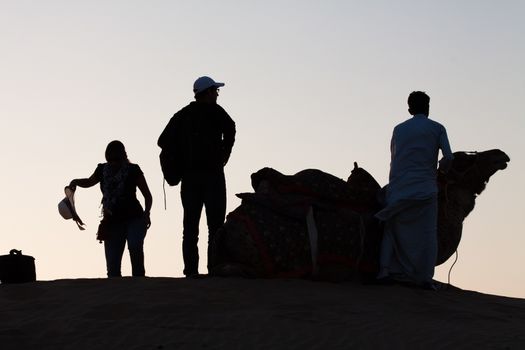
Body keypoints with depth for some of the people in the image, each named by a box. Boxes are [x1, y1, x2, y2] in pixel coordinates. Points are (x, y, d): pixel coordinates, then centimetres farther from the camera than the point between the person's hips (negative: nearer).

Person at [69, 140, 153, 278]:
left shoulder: (133, 170, -3)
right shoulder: (103, 170, 7)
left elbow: (147, 195, 1)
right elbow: (89, 182, 28)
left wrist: (146, 212, -17)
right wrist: (76, 182, 8)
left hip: (134, 219, -4)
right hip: (113, 222, 4)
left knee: (135, 247, -31)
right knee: (112, 266, -3)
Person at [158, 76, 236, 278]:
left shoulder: (182, 115, 15)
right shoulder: (215, 111, 0)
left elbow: (164, 141, 7)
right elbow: (229, 128, -19)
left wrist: (181, 158, 8)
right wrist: (224, 154, -7)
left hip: (189, 176, 5)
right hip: (212, 172, -5)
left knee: (190, 225, 5)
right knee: (215, 223, -4)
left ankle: (191, 269, -2)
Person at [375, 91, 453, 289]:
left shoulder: (399, 129, 14)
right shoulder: (437, 129, 5)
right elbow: (448, 158, -5)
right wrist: (439, 172, 14)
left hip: (398, 189, 3)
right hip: (425, 188, -3)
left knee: (394, 229, 10)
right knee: (427, 233, 0)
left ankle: (386, 270, -4)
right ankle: (425, 277, -7)